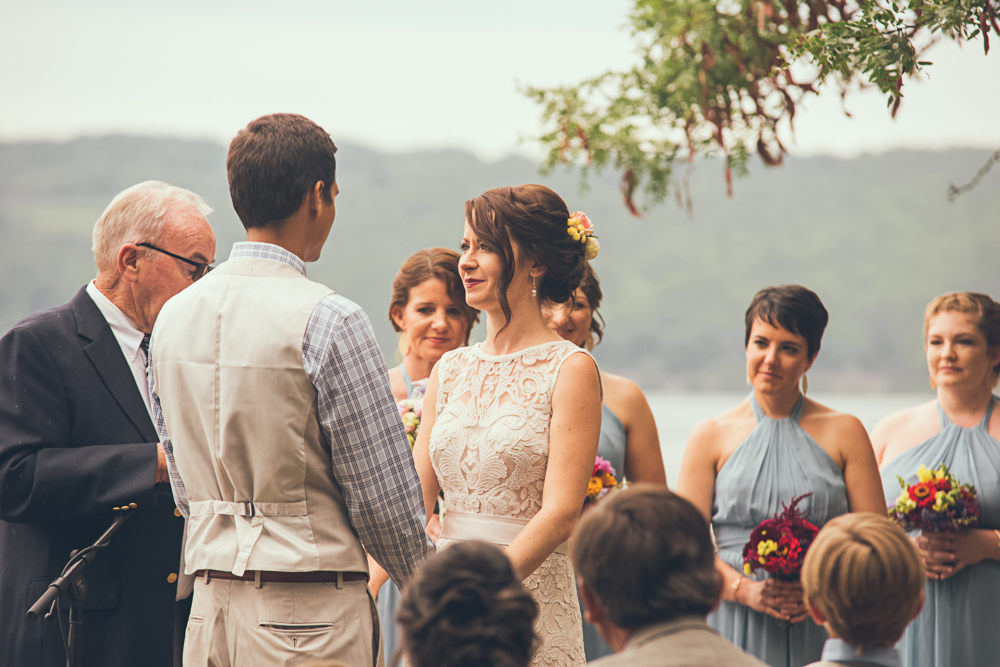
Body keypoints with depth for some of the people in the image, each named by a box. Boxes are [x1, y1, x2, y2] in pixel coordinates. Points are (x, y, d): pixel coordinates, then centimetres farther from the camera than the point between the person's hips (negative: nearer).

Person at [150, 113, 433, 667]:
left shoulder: (174, 316, 7)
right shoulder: (328, 320, -14)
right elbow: (383, 494, -10)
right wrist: (423, 585, 7)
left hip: (211, 602, 7)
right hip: (309, 613, -7)